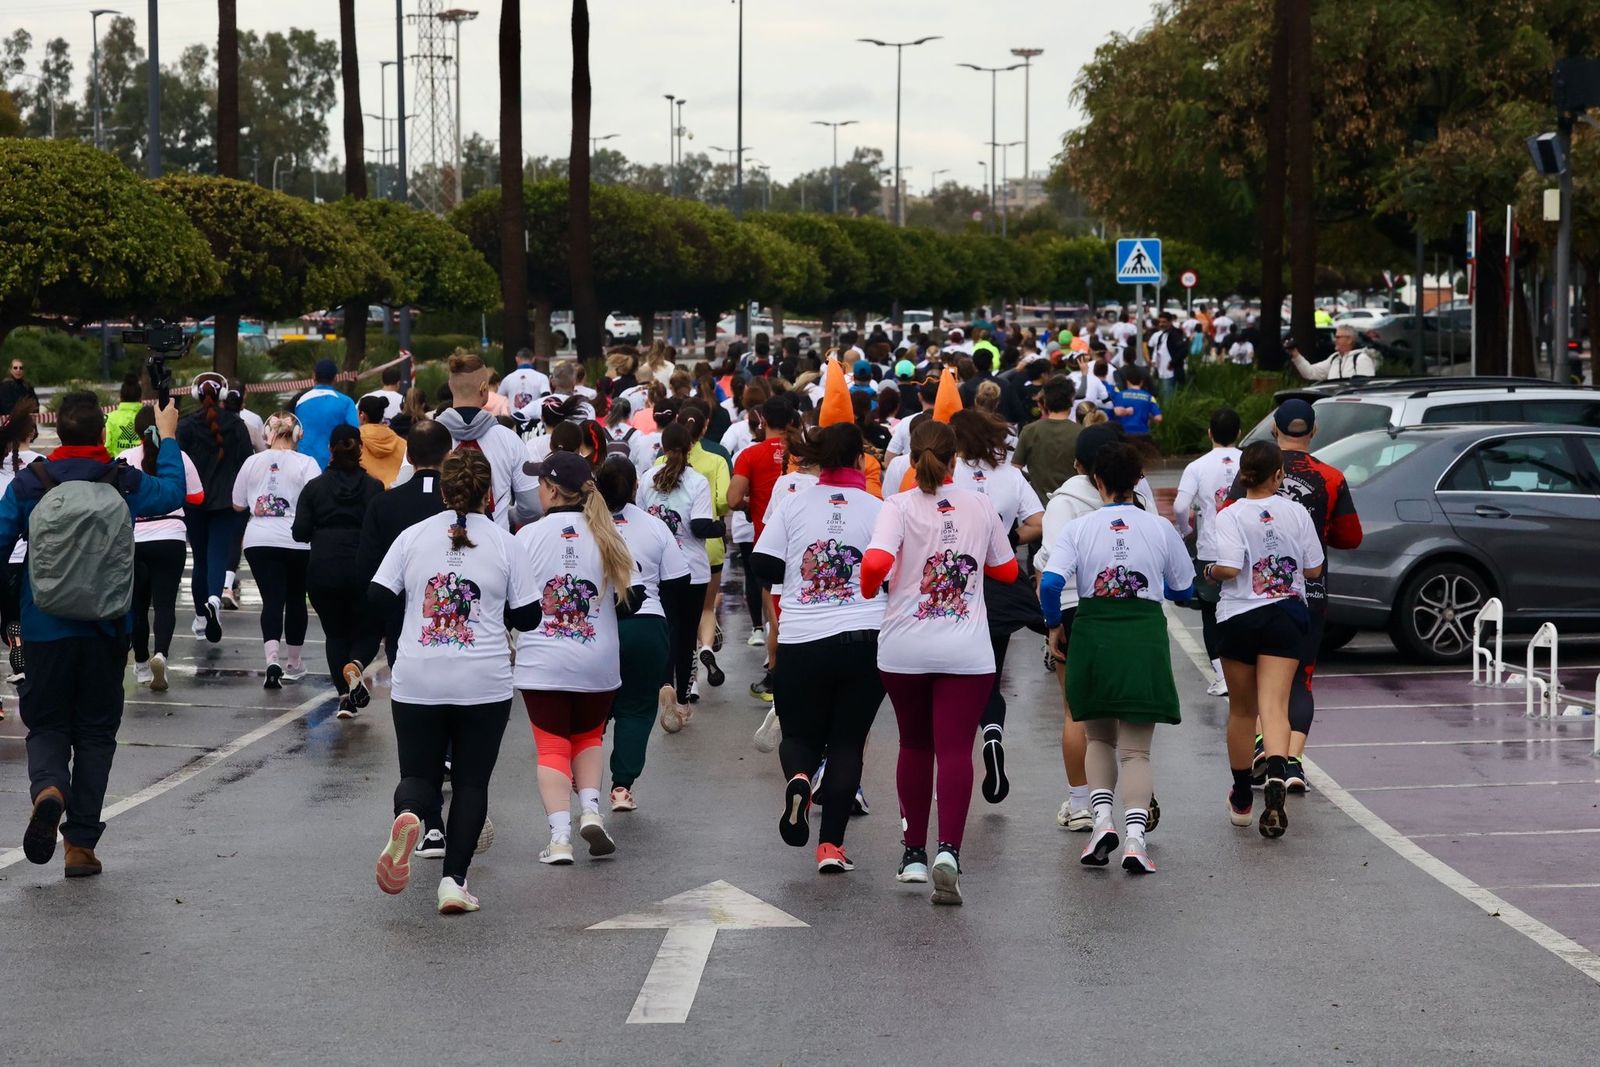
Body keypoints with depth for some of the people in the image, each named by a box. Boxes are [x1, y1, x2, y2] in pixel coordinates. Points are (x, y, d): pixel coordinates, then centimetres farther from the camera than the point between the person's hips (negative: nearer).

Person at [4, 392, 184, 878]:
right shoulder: (124, 484, -3)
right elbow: (174, 493, 16)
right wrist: (168, 437, 28)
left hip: (45, 629, 0)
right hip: (106, 631, 0)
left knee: (47, 725, 11)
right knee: (95, 731, 9)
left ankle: (47, 788, -22)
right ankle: (81, 843, 5)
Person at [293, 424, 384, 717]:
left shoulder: (314, 487, 2)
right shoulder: (373, 487, 0)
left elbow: (300, 533, -1)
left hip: (322, 571, 1)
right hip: (362, 570, -1)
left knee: (335, 632, 15)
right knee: (368, 629, 15)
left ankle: (345, 697, 3)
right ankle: (355, 664, -19)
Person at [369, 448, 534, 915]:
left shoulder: (413, 537, 0)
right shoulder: (503, 544, -2)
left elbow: (377, 600, -2)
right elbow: (528, 616, 2)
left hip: (417, 683, 1)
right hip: (484, 684, -1)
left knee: (419, 774, 10)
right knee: (471, 783, 10)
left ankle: (408, 816, -25)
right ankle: (454, 881, 0)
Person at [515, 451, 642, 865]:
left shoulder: (528, 536, -8)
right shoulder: (606, 535, -1)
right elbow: (631, 596, -1)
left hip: (542, 664, -2)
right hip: (598, 663, 2)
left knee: (552, 746, 6)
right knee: (588, 737, 22)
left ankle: (560, 836, -6)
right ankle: (590, 811, 1)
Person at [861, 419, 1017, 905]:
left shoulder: (899, 506, -5)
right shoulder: (980, 507, 4)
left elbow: (876, 562, -20)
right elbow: (1006, 570, 16)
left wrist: (868, 590, 2)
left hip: (904, 649, 0)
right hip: (965, 652, 0)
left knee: (914, 746, 16)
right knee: (955, 750, -5)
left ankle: (914, 853, 24)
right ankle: (949, 850, -24)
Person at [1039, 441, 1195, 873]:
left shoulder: (1079, 528, 0)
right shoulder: (1160, 529, 3)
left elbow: (1050, 583, -12)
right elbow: (1184, 590, 12)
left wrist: (1054, 626, 5)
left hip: (1093, 635, 0)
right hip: (1145, 638, 0)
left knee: (1099, 739, 20)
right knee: (1136, 749, 4)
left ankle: (1101, 817, 2)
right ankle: (1135, 837, -12)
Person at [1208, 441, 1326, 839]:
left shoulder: (1231, 515, -10)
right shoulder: (1297, 513, -1)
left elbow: (1228, 568, -21)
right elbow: (1314, 569, 3)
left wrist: (1210, 571, 1)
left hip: (1239, 617, -1)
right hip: (1286, 615, 1)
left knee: (1242, 710, 14)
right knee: (1274, 707, -7)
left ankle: (1241, 800, 26)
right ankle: (1276, 777, -35)